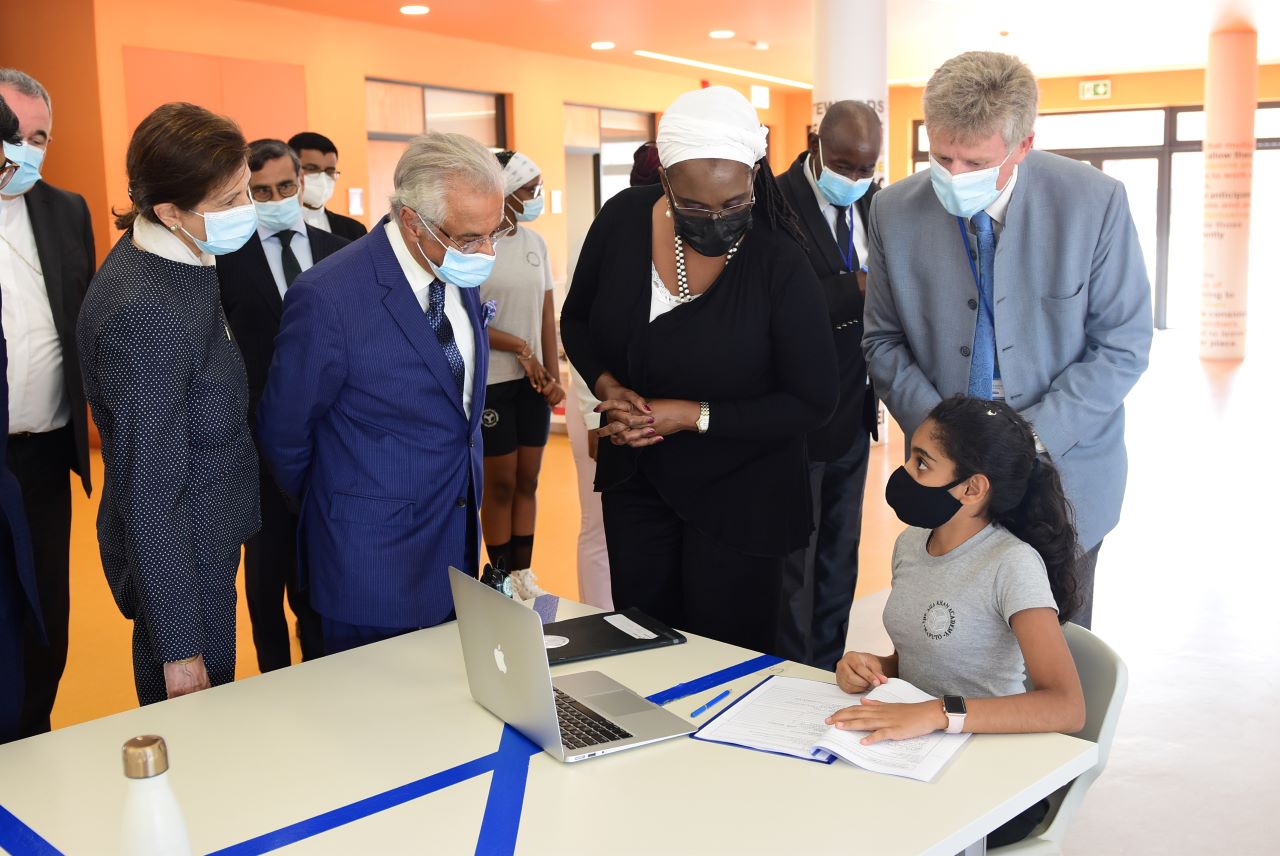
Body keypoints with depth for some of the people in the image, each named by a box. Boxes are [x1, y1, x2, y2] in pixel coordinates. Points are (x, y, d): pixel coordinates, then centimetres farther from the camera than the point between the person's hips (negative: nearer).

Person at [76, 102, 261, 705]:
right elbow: (150, 494, -25)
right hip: (179, 561, -9)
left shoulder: (182, 257, 1)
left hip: (209, 539, 9)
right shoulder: (145, 312, -28)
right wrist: (180, 647, -20)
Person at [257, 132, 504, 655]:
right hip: (374, 568, -6)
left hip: (458, 551, 6)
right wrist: (333, 513, 6)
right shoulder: (327, 298, -23)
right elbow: (283, 434, -9)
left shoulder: (460, 275, -1)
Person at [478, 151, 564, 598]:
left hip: (532, 380, 5)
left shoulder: (535, 242, 5)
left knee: (527, 481, 10)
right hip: (491, 382, -5)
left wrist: (553, 375, -1)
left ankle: (523, 574, 21)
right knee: (500, 484, 5)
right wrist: (519, 347, -13)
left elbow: (547, 315, 6)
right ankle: (503, 579, 18)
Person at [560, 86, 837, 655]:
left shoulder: (780, 266, -20)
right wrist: (607, 387, -12)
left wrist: (692, 415, -21)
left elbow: (813, 401, -15)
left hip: (738, 497, -4)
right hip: (636, 478, 4)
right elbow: (577, 320, 6)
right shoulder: (623, 220, -9)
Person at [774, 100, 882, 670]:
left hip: (853, 411, 7)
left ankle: (827, 677, 33)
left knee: (840, 552, 18)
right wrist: (856, 289, -30)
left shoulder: (875, 205, 5)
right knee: (793, 559, 4)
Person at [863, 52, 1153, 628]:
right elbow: (883, 340, 2)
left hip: (1065, 472, -1)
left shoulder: (1096, 202, -14)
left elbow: (1123, 346, -9)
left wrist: (1032, 436, -18)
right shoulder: (896, 212, -7)